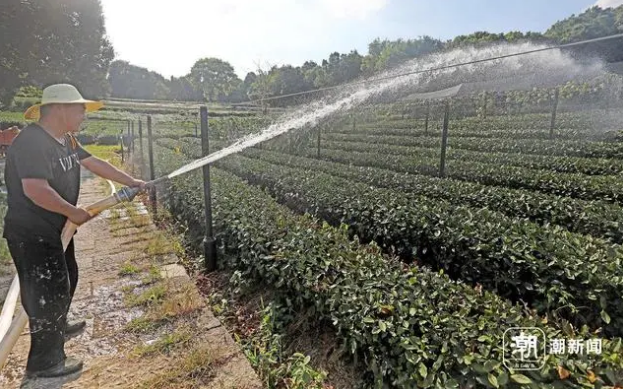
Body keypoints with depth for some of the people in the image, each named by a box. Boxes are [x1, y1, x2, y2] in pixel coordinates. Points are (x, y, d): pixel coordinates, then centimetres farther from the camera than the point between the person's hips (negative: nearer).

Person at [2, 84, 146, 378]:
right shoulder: (31, 142, -24)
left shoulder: (65, 139, 6)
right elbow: (35, 190, -34)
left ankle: (58, 327, 49)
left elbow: (94, 163, 10)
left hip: (56, 230, 10)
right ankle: (45, 362, 19)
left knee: (65, 280, 25)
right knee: (47, 292, 1)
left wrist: (132, 183, 8)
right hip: (32, 236, -10)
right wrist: (73, 212, -22)